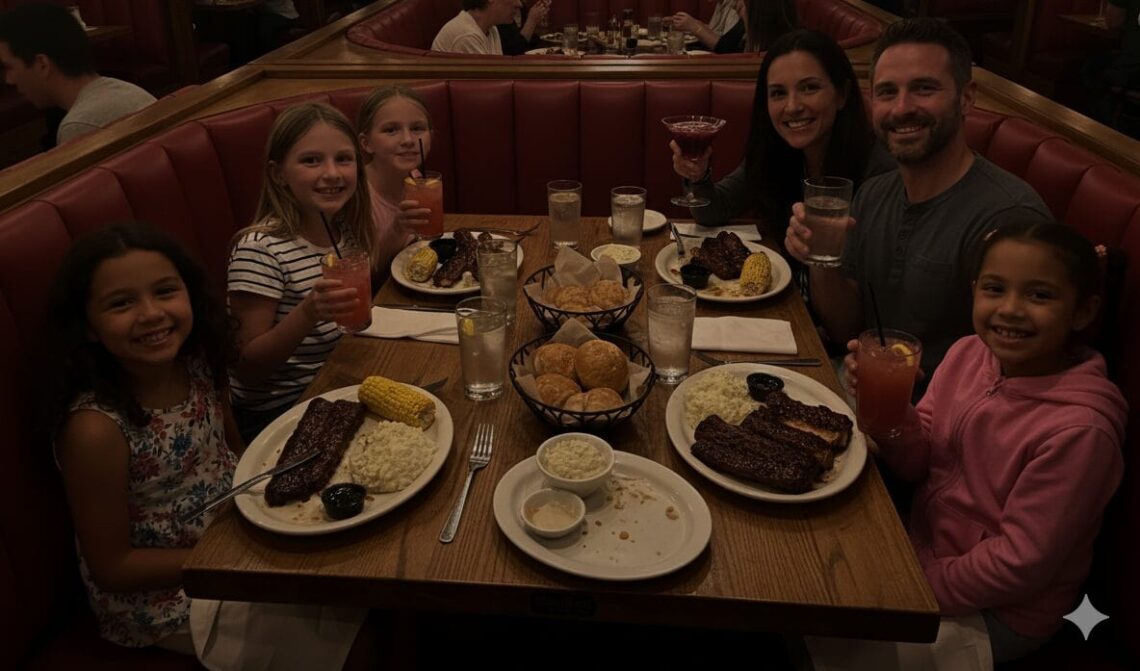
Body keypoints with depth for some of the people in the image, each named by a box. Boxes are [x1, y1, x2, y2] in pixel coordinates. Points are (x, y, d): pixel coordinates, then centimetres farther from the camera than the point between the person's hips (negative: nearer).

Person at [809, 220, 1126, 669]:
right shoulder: (969, 353, -10)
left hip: (997, 611, -5)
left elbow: (1020, 562, -20)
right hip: (926, 553, 6)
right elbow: (918, 464, -2)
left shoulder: (1078, 428, -28)